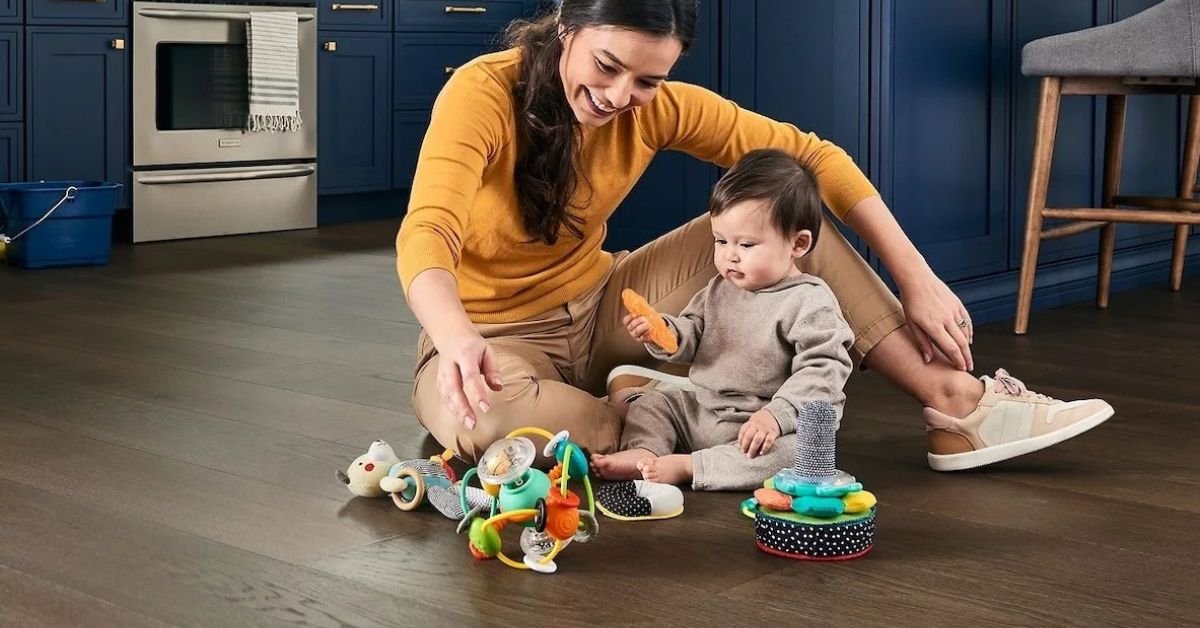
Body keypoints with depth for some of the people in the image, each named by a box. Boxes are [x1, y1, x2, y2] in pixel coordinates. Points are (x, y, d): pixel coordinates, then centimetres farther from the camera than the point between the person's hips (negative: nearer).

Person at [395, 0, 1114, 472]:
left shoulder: (656, 106, -11)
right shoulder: (485, 93, -25)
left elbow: (809, 155, -8)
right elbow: (427, 234, -39)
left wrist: (915, 277, -17)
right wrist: (456, 340, -60)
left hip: (597, 309, 4)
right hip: (497, 336, -4)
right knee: (485, 424, -42)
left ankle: (955, 403, -13)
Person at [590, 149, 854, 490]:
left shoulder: (811, 303, -13)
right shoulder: (720, 289, 9)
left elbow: (823, 370, -20)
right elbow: (690, 338, 14)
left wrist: (776, 415, -31)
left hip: (763, 425, -7)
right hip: (701, 409, 7)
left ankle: (686, 466, -35)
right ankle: (644, 452, -23)